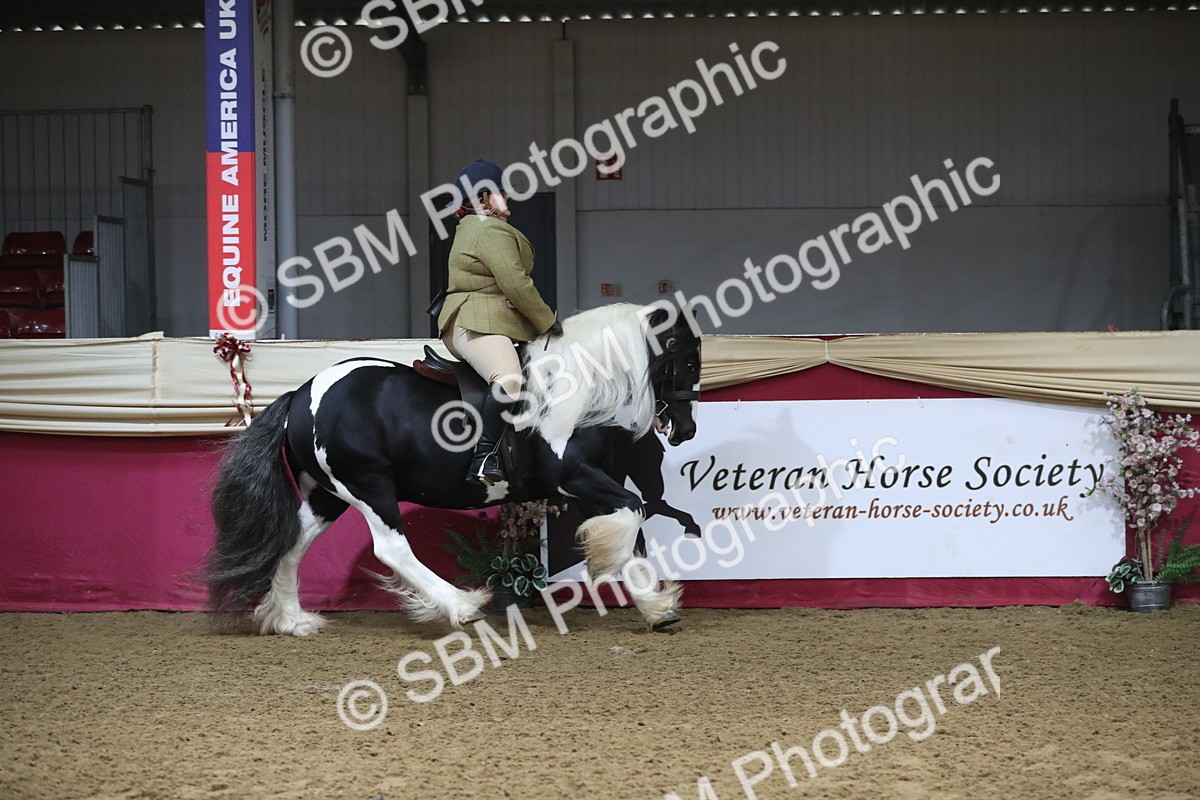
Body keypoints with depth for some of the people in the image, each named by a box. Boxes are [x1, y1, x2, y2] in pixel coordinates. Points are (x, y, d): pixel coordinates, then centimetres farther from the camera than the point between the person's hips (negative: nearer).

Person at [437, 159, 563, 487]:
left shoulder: (470, 229, 24)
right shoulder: (492, 232, -10)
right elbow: (516, 284, -18)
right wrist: (548, 321, -8)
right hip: (475, 324, -12)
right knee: (509, 381, -36)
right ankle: (485, 459, -43)